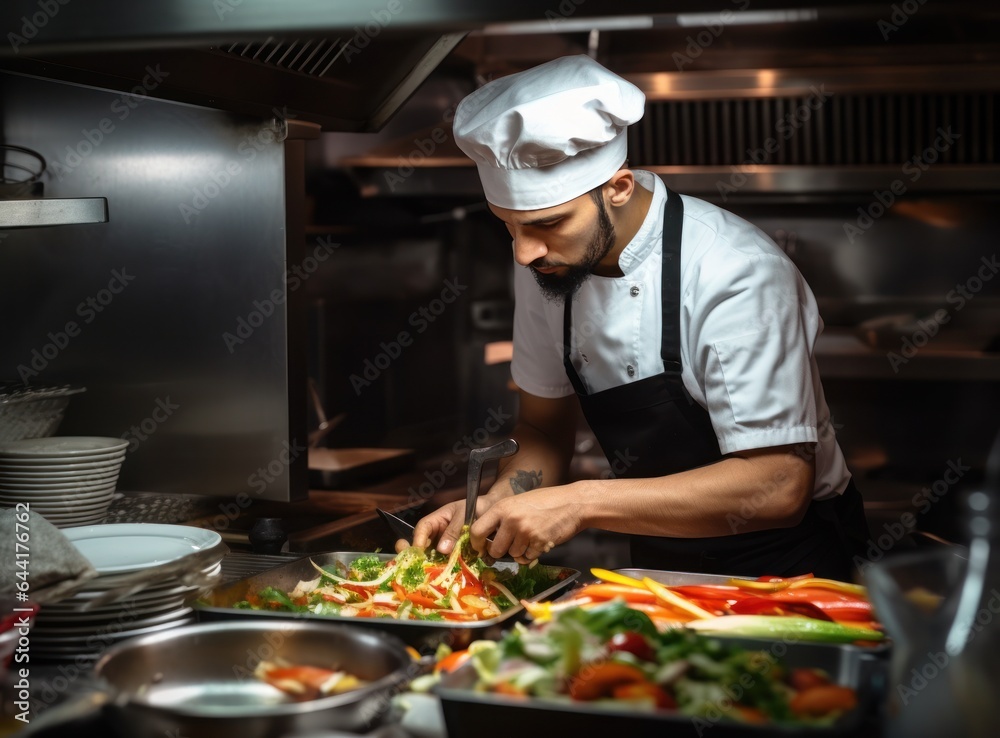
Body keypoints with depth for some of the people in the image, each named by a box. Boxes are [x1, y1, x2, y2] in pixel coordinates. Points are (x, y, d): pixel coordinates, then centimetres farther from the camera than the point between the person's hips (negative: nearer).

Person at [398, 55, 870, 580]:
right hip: (659, 565, 5)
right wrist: (492, 509, -12)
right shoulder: (548, 262, -4)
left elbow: (778, 487, -27)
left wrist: (581, 504, -32)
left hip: (784, 571, -4)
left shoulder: (737, 278, -24)